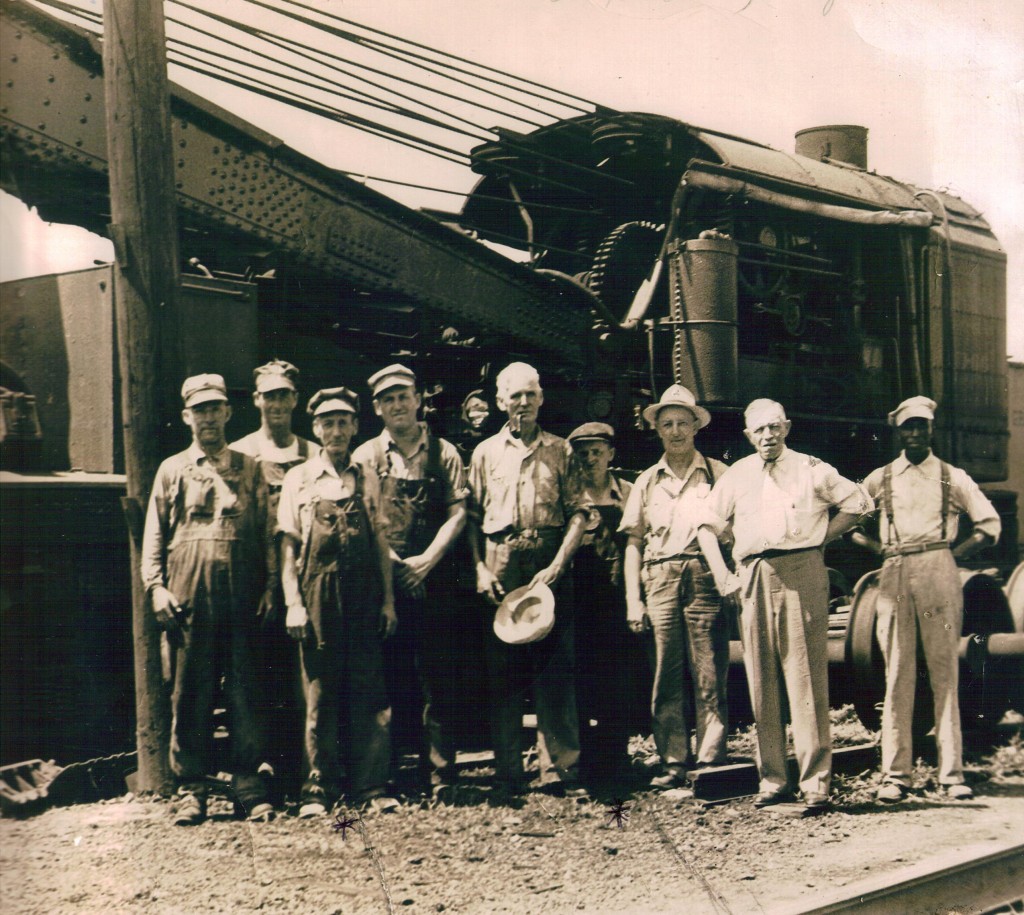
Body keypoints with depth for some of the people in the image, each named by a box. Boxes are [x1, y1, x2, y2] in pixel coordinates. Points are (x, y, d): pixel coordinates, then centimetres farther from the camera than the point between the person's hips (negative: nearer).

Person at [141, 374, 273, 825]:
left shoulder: (249, 468, 13)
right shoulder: (172, 470, 11)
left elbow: (265, 531, 11)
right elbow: (154, 535, 9)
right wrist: (156, 587, -3)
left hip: (241, 597, 0)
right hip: (189, 598, 0)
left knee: (244, 694, 1)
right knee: (190, 695, 2)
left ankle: (249, 788, 6)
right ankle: (191, 791, 8)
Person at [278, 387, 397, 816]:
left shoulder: (367, 479, 11)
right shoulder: (299, 478, 5)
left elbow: (381, 541, 11)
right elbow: (288, 545, 3)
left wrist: (388, 599, 6)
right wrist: (293, 602, -5)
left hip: (363, 594, 2)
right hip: (318, 596, -1)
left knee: (367, 692, 2)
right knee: (319, 693, 2)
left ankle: (370, 785, 8)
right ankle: (319, 789, 8)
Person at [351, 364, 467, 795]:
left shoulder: (444, 453, 9)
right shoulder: (366, 456, 8)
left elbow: (457, 513, 2)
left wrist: (427, 559, -10)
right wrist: (393, 562, -9)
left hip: (432, 578, 0)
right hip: (383, 580, 0)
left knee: (437, 677, -1)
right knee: (392, 675, 3)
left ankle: (439, 771, 3)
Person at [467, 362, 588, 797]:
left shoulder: (560, 450, 10)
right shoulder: (486, 452, 13)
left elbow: (578, 512, 3)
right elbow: (472, 516, 10)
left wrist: (558, 564, -9)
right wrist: (479, 569, -3)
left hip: (548, 561, -1)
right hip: (500, 563, 1)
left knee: (554, 667, -4)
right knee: (502, 670, 1)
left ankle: (559, 768, 0)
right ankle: (507, 773, 7)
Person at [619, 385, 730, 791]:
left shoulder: (717, 473, 8)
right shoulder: (647, 481, 16)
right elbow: (634, 542, 14)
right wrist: (633, 600, 6)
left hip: (705, 578, -2)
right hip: (659, 580, 3)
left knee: (709, 677, -4)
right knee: (666, 678, 1)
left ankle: (710, 761, -1)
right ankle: (673, 763, 6)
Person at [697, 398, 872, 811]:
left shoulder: (810, 469, 9)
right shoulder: (736, 476, 15)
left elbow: (859, 502, 11)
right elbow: (708, 526, 18)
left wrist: (820, 538, 4)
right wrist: (722, 575, 7)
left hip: (802, 574, -3)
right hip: (753, 577, 3)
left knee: (806, 677, -8)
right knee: (761, 680, 2)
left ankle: (816, 780, -7)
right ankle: (773, 779, 9)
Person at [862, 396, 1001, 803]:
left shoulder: (953, 478, 11)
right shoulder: (880, 479, 13)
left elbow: (989, 524, 11)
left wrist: (954, 554, 1)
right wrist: (882, 552, 5)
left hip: (938, 572, -1)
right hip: (894, 575, 1)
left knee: (945, 673, -4)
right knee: (898, 676, -1)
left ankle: (952, 772, -2)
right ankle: (895, 773, 0)